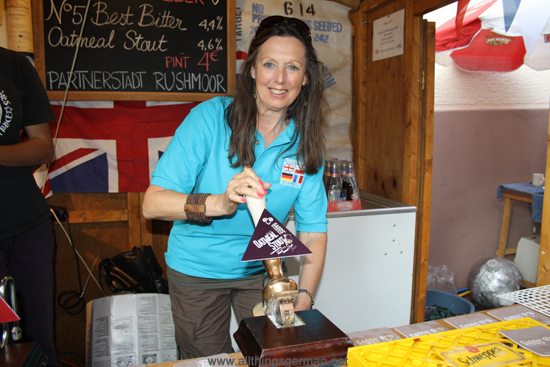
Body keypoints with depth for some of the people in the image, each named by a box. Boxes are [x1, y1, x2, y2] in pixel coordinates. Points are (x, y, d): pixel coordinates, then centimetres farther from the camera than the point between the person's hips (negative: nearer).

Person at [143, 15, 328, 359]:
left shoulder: (306, 143, -8)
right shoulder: (210, 117, -19)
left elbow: (313, 230, -9)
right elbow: (153, 203, -24)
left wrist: (303, 298, -21)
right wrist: (218, 203, -41)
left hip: (260, 269, 3)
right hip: (196, 269, -2)